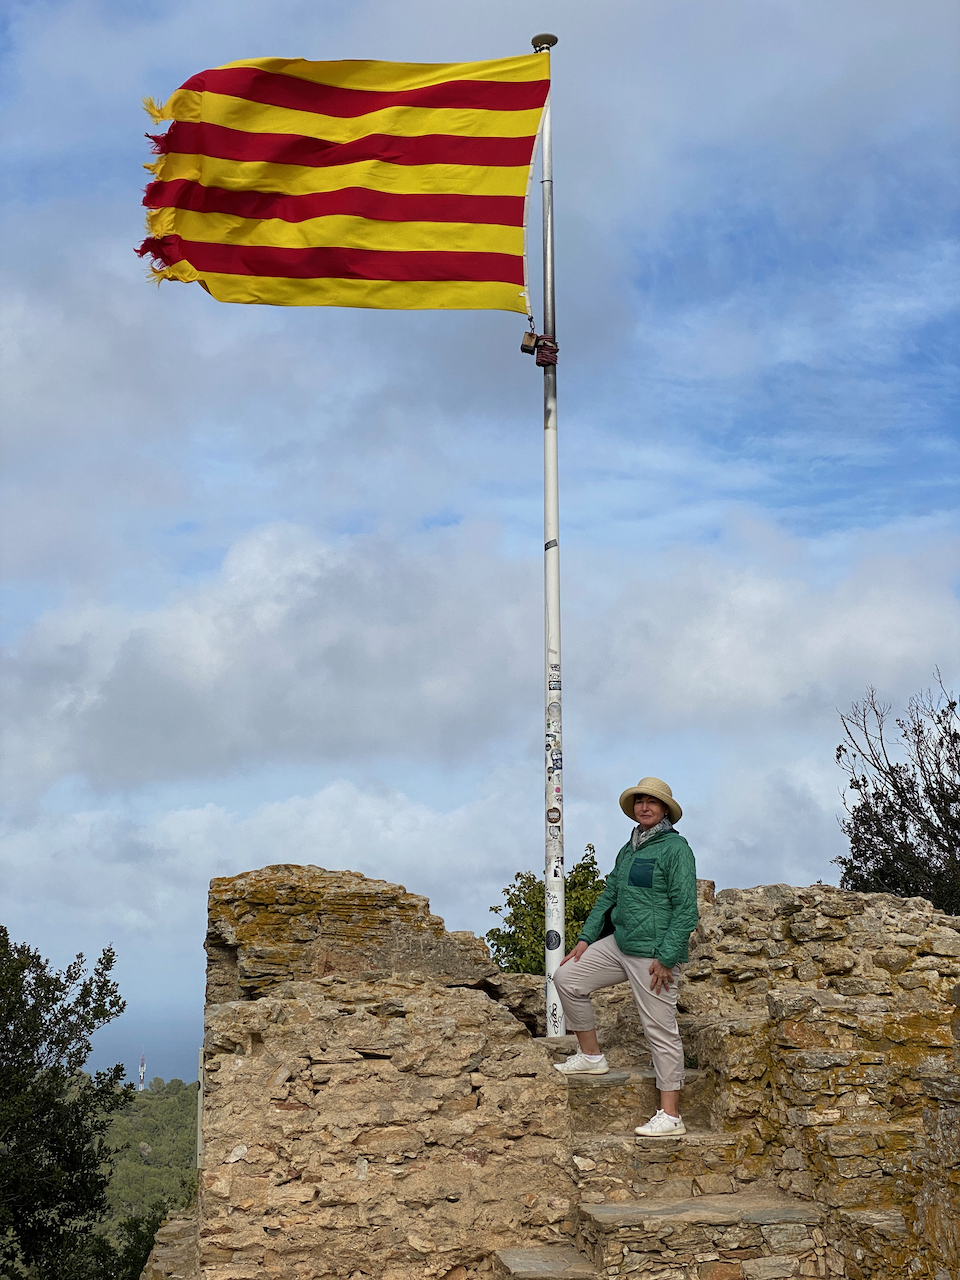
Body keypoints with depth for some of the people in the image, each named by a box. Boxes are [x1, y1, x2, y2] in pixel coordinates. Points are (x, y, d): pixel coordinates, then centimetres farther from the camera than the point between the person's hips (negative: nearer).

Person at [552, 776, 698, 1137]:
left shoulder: (675, 848, -9)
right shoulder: (628, 850, 16)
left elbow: (685, 908, -14)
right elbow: (609, 896, 23)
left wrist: (666, 958, -19)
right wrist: (586, 938, 14)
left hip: (653, 952, -8)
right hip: (618, 944, 9)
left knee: (660, 1029, -5)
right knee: (567, 978, 6)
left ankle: (670, 1116, 1)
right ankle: (591, 1056, 18)